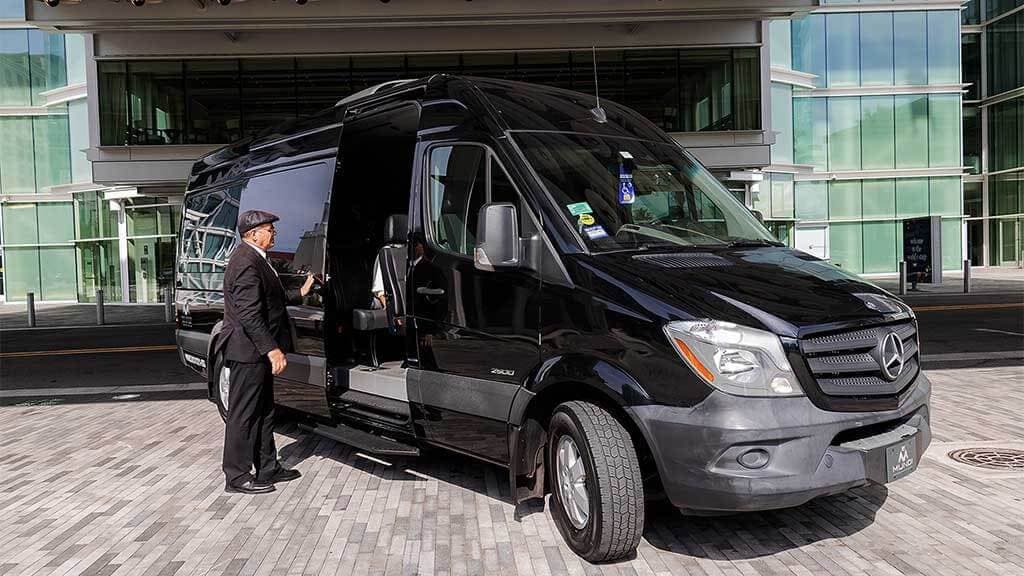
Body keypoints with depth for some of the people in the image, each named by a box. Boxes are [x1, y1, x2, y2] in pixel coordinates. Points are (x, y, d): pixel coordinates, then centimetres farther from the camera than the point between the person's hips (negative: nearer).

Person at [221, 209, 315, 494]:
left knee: (263, 412, 16)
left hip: (257, 352, 11)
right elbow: (249, 314, -25)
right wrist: (272, 350, -26)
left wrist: (300, 293, 20)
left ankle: (268, 468, 26)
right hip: (248, 352, -11)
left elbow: (271, 300, 22)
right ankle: (237, 477, 8)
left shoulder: (255, 259, 15)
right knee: (243, 414, -2)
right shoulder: (246, 263, -19)